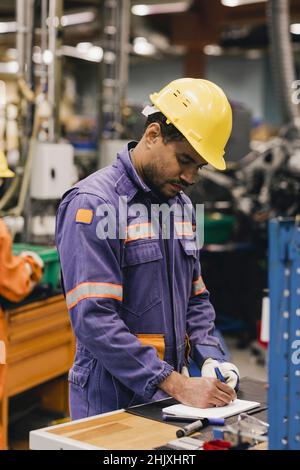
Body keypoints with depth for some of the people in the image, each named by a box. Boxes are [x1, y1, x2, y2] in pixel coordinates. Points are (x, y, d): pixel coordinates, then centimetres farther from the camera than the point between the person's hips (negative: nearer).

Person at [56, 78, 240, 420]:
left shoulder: (181, 204, 9)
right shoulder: (91, 204, -16)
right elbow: (94, 319, -24)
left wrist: (210, 359, -3)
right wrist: (177, 385, -25)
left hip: (172, 399, 7)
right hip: (111, 403, -7)